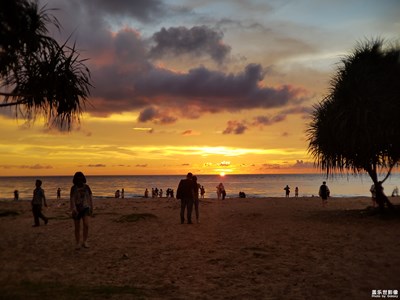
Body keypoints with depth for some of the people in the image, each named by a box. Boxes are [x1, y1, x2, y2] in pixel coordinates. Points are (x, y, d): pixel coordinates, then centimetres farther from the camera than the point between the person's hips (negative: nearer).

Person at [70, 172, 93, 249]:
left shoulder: (86, 187, -1)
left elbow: (90, 198, 7)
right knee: (77, 228, 6)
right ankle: (78, 244, 21)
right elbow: (72, 199, -19)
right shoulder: (73, 188, -8)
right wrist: (73, 208, -34)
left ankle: (85, 242, -3)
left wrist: (91, 208, 11)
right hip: (76, 210, -1)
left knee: (86, 225, -17)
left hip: (85, 208, 1)